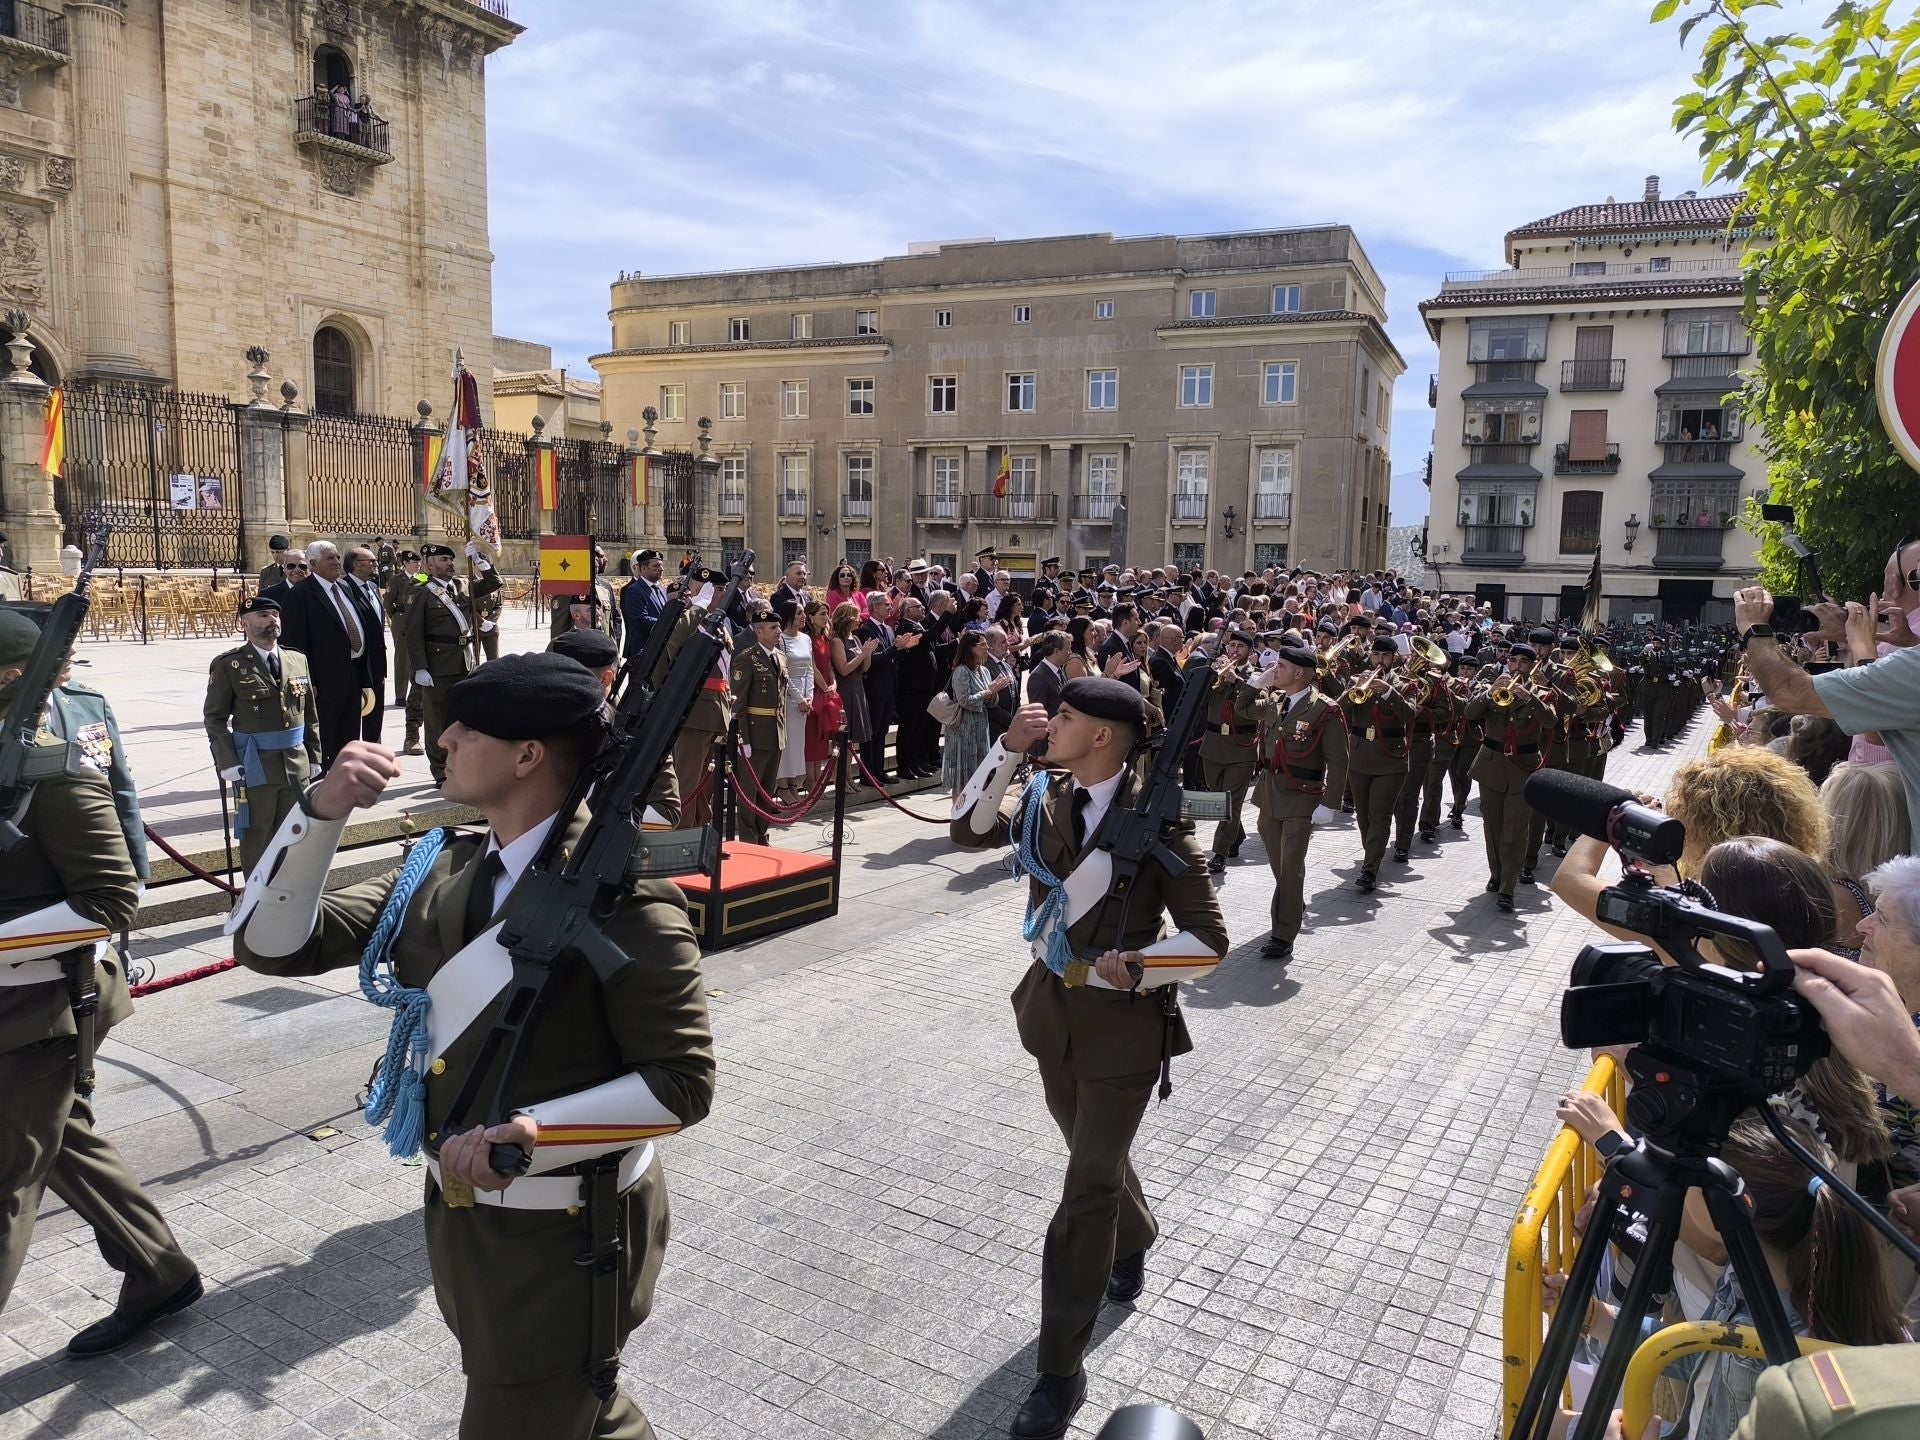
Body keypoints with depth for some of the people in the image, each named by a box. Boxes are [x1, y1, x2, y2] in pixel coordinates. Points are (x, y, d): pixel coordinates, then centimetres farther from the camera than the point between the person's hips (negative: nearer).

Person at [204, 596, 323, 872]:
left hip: (297, 764, 4)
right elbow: (215, 717, -5)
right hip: (255, 766, -4)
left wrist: (314, 757, 9)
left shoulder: (298, 660, 8)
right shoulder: (228, 665, -6)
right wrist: (228, 763, -13)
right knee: (256, 835, 5)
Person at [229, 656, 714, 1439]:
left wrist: (533, 1131, -30)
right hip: (459, 1210, 7)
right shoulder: (441, 870, -3)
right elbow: (271, 945, -4)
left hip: (567, 1235, -7)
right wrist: (321, 811, -16)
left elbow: (683, 1081, -21)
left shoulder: (621, 896, -23)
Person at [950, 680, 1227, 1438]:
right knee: (1093, 1154, 26)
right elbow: (968, 830, -7)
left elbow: (1209, 937, -16)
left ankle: (1061, 1370, 13)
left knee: (1088, 1187, -1)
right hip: (1054, 1003, 6)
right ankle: (1133, 1243, 57)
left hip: (1122, 1018, -6)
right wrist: (1008, 750, -16)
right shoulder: (1047, 797, -4)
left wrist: (1134, 962, -28)